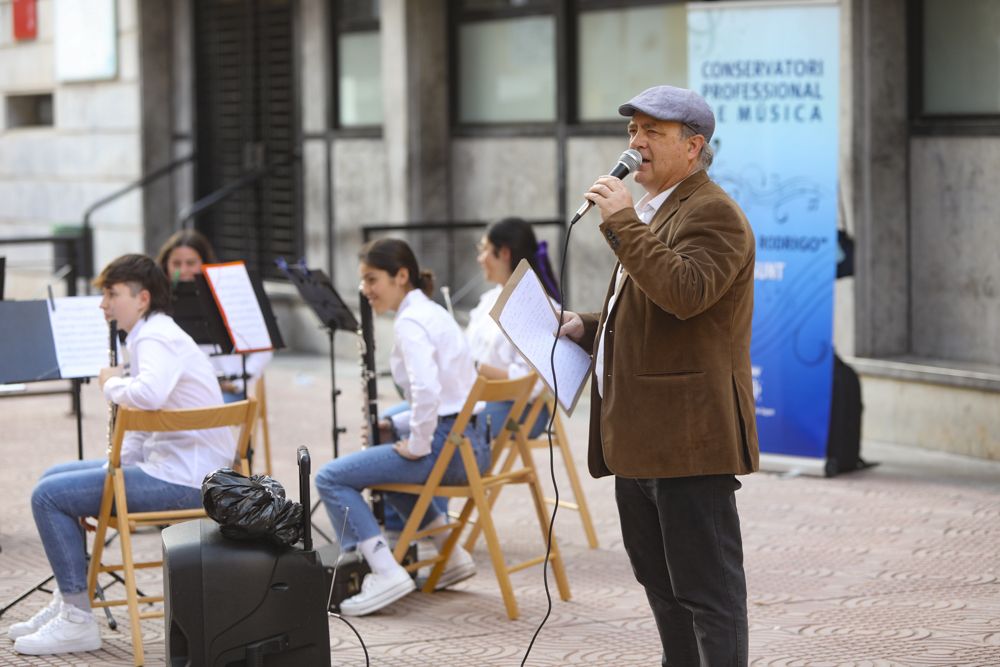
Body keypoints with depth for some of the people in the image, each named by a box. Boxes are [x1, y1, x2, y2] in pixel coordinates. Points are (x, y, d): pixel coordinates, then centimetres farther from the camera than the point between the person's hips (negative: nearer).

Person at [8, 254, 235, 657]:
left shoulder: (157, 339, -16)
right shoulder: (150, 337, 17)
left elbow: (148, 396, -37)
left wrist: (112, 384, -16)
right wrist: (115, 466, 9)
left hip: (184, 481, -11)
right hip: (175, 467, 11)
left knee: (49, 496, -13)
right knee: (54, 477, 20)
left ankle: (78, 620, -9)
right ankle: (66, 601, 24)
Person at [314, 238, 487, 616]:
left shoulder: (410, 321, -12)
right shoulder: (431, 313, 17)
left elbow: (427, 391, -28)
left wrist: (417, 445, -16)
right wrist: (394, 425, 14)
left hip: (446, 446, -10)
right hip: (467, 443, 10)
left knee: (331, 478, -9)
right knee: (384, 463, 37)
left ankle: (386, 574, -18)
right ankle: (451, 555, 30)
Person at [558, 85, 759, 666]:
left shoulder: (711, 214, -12)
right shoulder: (650, 213, 20)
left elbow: (684, 293, -29)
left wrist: (622, 221, -24)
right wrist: (588, 327, 13)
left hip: (688, 437, -11)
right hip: (641, 438, 11)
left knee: (707, 588, -6)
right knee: (660, 581, 17)